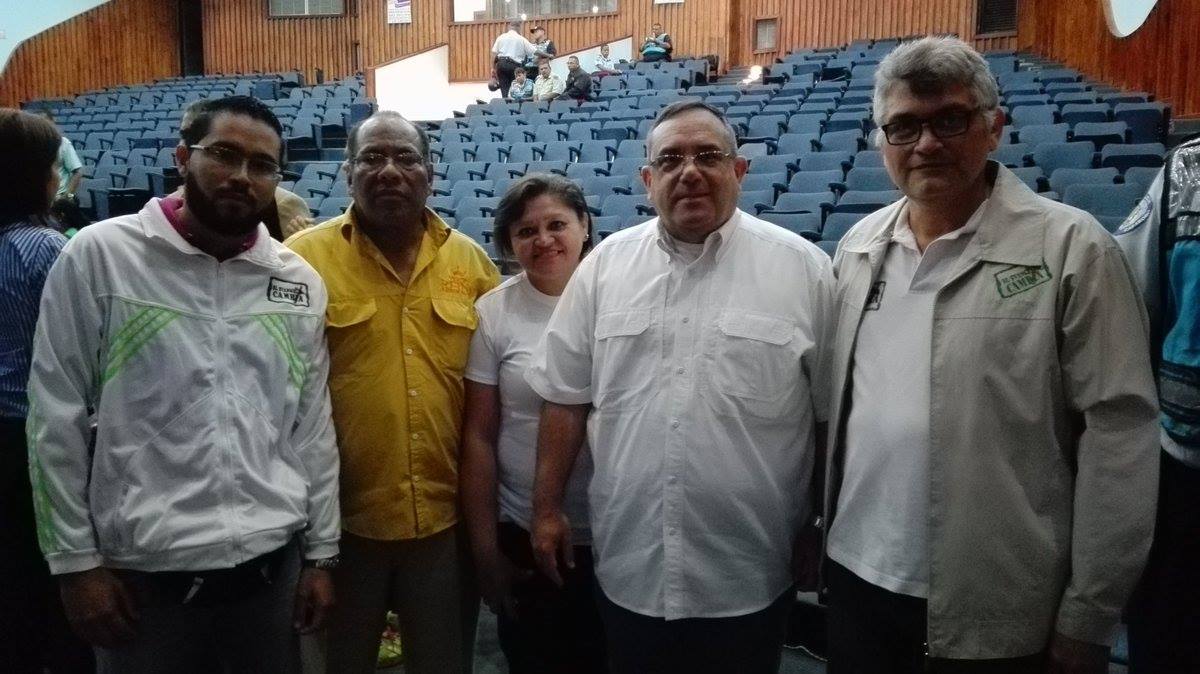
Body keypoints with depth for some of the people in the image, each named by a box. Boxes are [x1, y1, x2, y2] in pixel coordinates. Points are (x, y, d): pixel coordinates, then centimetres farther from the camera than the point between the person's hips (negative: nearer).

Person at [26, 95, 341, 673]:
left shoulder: (300, 281, 3)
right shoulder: (98, 256, -6)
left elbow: (313, 426, 6)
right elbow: (57, 419, -4)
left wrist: (320, 553, 7)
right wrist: (75, 559, -4)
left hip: (272, 564, 3)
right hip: (143, 571, -2)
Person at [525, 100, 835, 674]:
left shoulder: (804, 268, -4)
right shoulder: (604, 265, 2)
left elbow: (833, 413, 0)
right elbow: (566, 396, 5)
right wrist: (548, 507, 5)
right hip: (628, 566, 2)